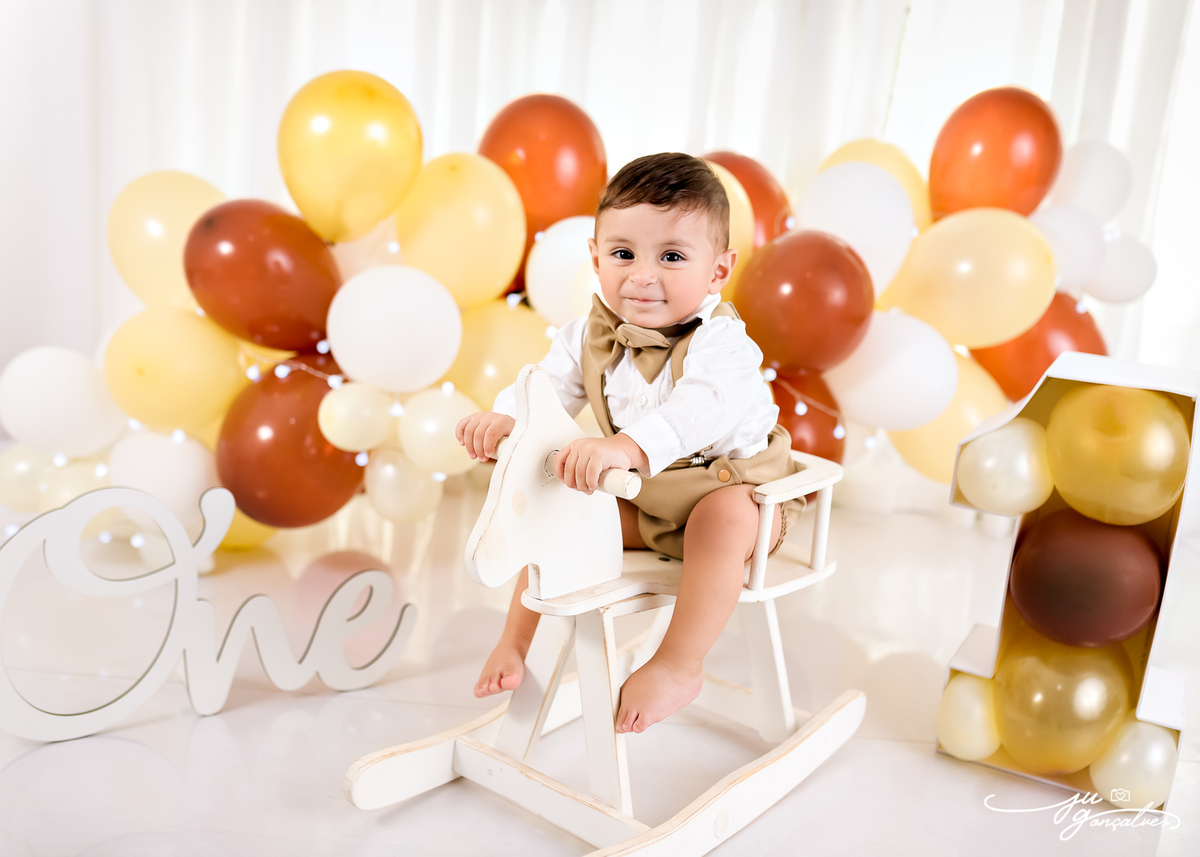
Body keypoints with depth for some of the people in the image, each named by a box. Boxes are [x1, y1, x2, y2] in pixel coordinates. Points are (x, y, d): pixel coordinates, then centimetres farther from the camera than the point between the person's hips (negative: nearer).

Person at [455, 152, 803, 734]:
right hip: (642, 497, 6)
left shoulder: (720, 343, -28)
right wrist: (505, 418, -28)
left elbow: (700, 411, -47)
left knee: (722, 518, -36)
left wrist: (626, 446, -64)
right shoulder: (592, 336, -6)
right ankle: (515, 640, 11)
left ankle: (680, 665, -24)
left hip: (732, 489, -6)